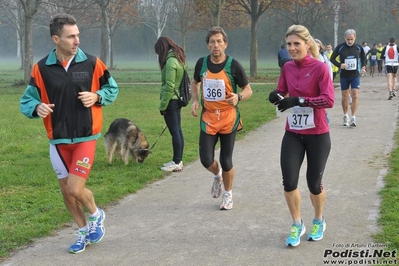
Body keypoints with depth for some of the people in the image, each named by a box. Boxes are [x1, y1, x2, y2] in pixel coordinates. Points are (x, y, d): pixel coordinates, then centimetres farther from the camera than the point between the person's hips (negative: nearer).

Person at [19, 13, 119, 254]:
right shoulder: (41, 68, -6)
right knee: (66, 191, 12)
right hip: (58, 141, 3)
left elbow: (112, 89, 6)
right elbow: (27, 100, 1)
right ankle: (84, 232, 34)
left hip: (86, 138, -3)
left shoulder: (92, 63, -8)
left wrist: (97, 97, -14)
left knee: (76, 188, -12)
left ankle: (96, 215, 21)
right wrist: (37, 108, -22)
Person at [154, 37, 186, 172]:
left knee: (174, 131, -4)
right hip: (178, 99, 9)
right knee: (178, 130, 13)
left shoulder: (170, 61, -16)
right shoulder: (179, 59, 12)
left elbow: (169, 86, -19)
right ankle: (178, 160, 20)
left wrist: (163, 105, -14)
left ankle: (177, 162, 1)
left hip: (171, 100, -9)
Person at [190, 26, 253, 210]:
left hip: (228, 119, -2)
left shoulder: (233, 65, -10)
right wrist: (195, 100, 2)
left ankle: (228, 194, 28)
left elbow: (248, 90, -3)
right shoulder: (202, 63, -1)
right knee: (206, 160, -4)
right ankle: (217, 175, 33)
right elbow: (195, 82, 19)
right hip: (208, 119, 2)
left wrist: (238, 97, -25)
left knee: (226, 161, 4)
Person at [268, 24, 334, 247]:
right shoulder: (288, 68, 2)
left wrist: (299, 100, -29)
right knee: (289, 181, -6)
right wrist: (277, 96, -11)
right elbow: (282, 93, 13)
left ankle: (319, 221, 35)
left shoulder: (320, 68, -14)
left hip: (317, 135, -4)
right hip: (293, 134, 4)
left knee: (314, 183, 7)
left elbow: (329, 100, -22)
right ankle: (297, 225, 16)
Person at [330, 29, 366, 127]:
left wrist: (363, 67, -5)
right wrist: (339, 65, -16)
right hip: (344, 76, 0)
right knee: (345, 97, 8)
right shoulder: (340, 47, -5)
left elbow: (363, 58, 14)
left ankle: (353, 118, -10)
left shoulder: (359, 47, -1)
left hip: (355, 75, 0)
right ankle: (345, 116, 25)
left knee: (355, 96, -11)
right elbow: (332, 58, 2)